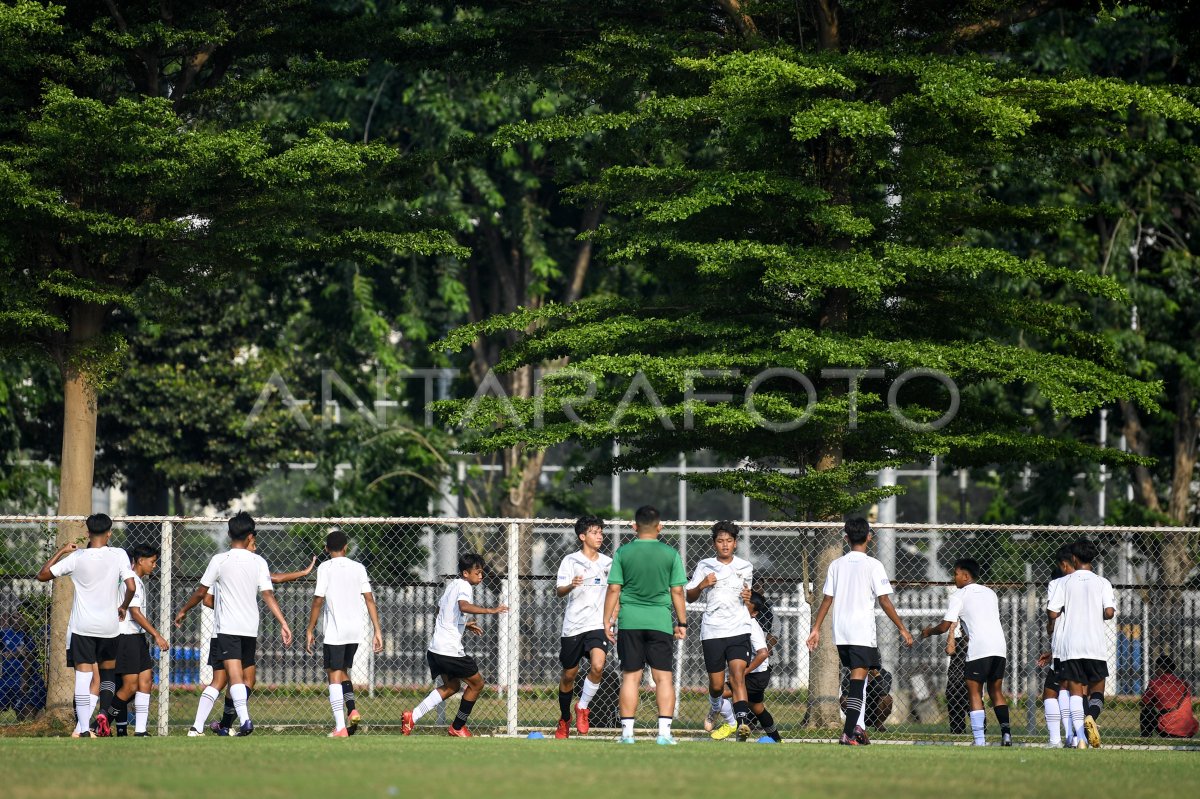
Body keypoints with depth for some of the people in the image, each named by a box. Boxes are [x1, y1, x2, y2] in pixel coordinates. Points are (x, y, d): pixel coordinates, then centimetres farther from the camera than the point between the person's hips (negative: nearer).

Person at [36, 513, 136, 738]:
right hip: (109, 626, 1)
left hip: (82, 627, -1)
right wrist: (124, 607, 8)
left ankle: (83, 728, -16)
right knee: (108, 673, 21)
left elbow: (43, 574, 3)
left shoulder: (76, 557, -5)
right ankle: (104, 713, -1)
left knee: (84, 677, -4)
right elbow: (131, 587, -11)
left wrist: (61, 551, 14)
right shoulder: (118, 555, -5)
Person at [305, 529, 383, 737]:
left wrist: (310, 630, 0)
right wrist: (377, 631, 5)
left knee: (334, 676, -2)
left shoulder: (325, 568, -4)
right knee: (343, 671, 22)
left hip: (334, 631, -5)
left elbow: (318, 601, -8)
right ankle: (352, 710, -1)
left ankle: (340, 727, -9)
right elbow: (369, 599, 4)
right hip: (355, 631, 5)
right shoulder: (358, 568, 8)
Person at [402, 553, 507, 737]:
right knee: (476, 683, 8)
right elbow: (464, 606, -33)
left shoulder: (452, 585, 18)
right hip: (450, 649, -9)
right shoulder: (464, 586, -11)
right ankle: (457, 728, 14)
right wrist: (490, 610, -36)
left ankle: (412, 716, 6)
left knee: (451, 686, 22)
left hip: (435, 647, 9)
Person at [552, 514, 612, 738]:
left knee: (597, 666, -23)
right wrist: (571, 586, -30)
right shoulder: (570, 561, -1)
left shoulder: (607, 563, 10)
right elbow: (558, 591, -10)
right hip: (573, 625, -1)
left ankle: (583, 707, -2)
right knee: (569, 674, 8)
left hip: (597, 625, 1)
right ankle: (564, 719, 29)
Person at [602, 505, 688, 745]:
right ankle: (664, 731, -5)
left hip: (629, 621, 0)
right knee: (663, 676, 2)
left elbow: (614, 589, 0)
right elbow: (677, 591, 2)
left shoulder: (623, 553, 1)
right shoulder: (670, 554, 0)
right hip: (660, 621, 0)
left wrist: (608, 620, 7)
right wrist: (682, 622, 10)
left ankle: (627, 731, 3)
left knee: (630, 676, 5)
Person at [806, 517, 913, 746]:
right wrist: (902, 629, -1)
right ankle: (849, 733, -17)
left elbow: (827, 600, 9)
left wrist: (816, 629, 15)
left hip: (841, 633, 5)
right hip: (863, 632, -5)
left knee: (858, 678, 20)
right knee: (857, 681, -7)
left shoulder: (836, 565, 8)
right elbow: (884, 601, -8)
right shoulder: (873, 565, -7)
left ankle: (858, 727, 14)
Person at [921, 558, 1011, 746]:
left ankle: (979, 739, -8)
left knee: (974, 693, 0)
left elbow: (944, 626, 2)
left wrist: (929, 631, 22)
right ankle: (1006, 730, -1)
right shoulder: (990, 593, 21)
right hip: (1000, 647, 6)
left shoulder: (959, 596, 3)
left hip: (978, 649, -6)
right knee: (996, 691, 15)